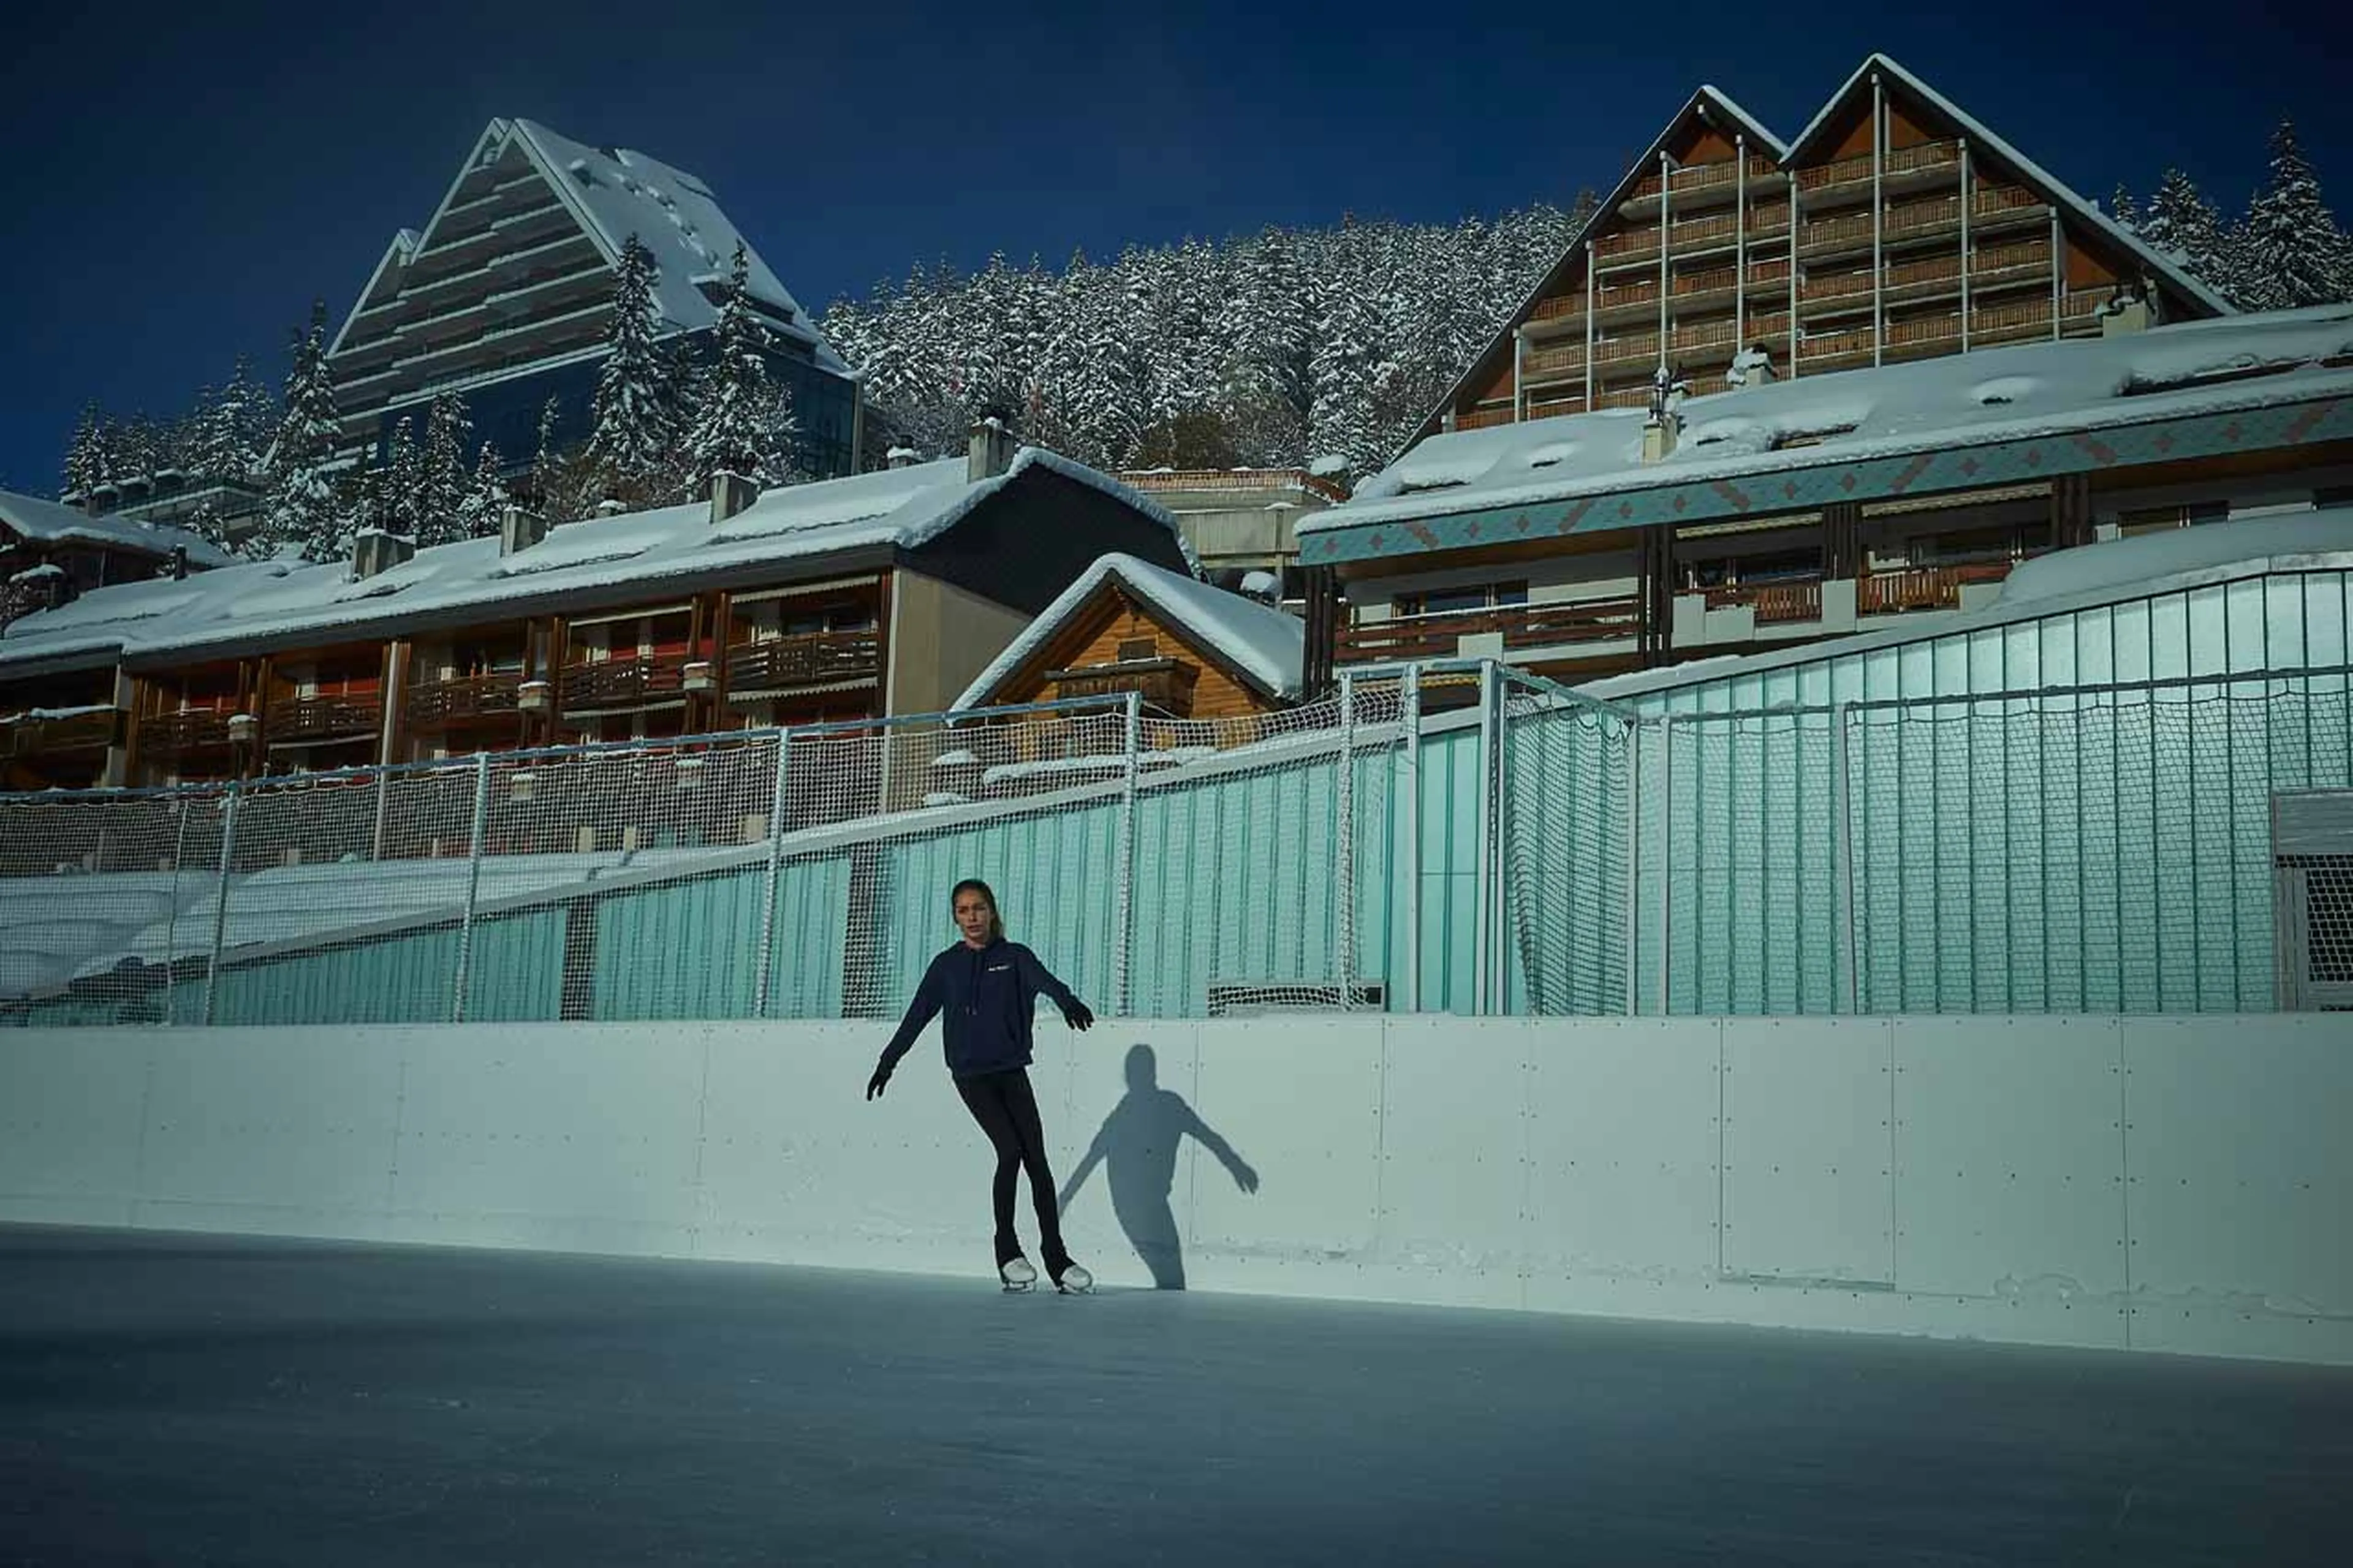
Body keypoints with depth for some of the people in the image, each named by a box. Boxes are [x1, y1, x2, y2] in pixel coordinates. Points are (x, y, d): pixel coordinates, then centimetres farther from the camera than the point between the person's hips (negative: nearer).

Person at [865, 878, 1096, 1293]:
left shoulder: (1015, 957, 4)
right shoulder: (947, 966, 7)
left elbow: (1043, 980, -16)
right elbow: (916, 1017, 11)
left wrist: (1068, 1001, -37)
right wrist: (887, 1063, 11)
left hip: (1012, 1071, 1)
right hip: (971, 1074, -1)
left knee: (1036, 1159, -3)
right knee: (1010, 1150, -17)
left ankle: (1057, 1258, 3)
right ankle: (1007, 1251, -4)